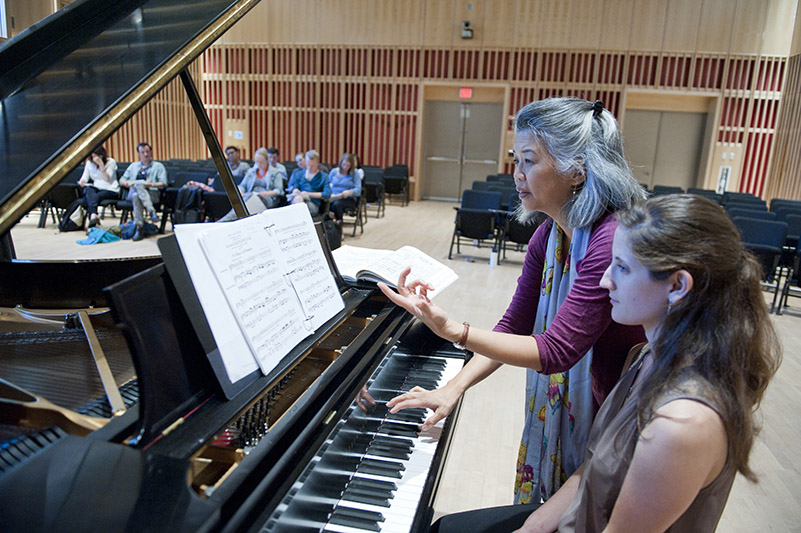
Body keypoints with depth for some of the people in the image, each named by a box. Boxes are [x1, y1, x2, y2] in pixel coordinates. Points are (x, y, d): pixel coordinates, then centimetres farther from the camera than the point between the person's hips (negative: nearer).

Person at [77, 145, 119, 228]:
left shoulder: (111, 162, -1)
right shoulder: (89, 163, 13)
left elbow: (107, 179, -12)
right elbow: (85, 177, 9)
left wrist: (101, 164, -19)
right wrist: (81, 182, -15)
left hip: (110, 190, -4)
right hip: (96, 188, 4)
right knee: (88, 189, -34)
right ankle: (94, 215, -51)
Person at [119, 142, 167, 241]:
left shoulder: (158, 166, 21)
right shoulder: (133, 166, 32)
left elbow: (163, 183, 6)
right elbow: (121, 180, 24)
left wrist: (151, 184, -14)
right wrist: (127, 183, -1)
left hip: (152, 193, -3)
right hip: (132, 193, 3)